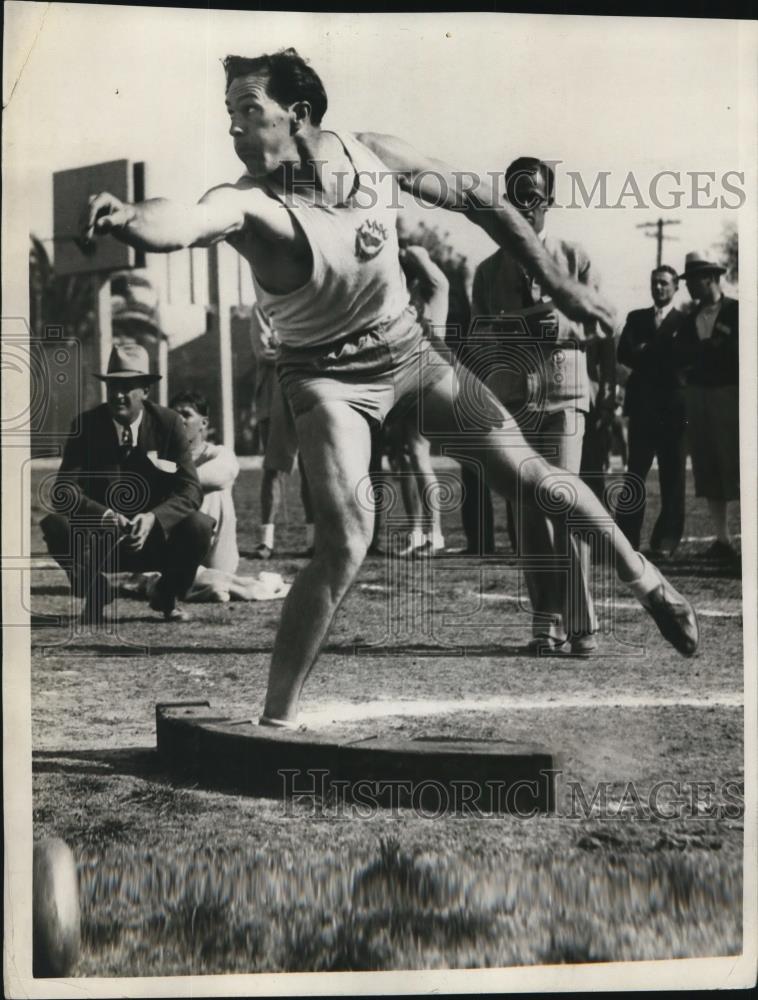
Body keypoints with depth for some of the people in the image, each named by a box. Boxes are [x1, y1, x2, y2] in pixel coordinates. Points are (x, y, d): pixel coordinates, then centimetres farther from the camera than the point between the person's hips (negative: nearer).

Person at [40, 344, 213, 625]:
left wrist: (153, 518, -33)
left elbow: (190, 489, -13)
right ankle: (95, 593, 1)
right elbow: (64, 491, -15)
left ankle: (167, 597, 2)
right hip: (100, 542, 0)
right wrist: (105, 516, -34)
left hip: (156, 538, 0)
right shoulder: (86, 425, -7)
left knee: (199, 526, -29)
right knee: (56, 525, -29)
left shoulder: (168, 423, -7)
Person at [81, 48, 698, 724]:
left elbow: (479, 203, 0)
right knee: (346, 541, -22)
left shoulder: (375, 156, -15)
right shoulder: (246, 203, -27)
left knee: (525, 474, 8)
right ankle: (277, 721, -12)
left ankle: (645, 580, 33)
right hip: (327, 376, -3)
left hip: (407, 349, 4)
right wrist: (131, 218, -74)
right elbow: (183, 222, -51)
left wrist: (559, 284, 3)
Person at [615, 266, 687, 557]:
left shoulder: (685, 321, 8)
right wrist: (662, 357, -8)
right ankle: (626, 539, -2)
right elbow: (623, 354, 2)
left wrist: (645, 353, -5)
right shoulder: (636, 318, 16)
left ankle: (666, 541, 2)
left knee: (672, 477, -1)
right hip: (642, 405, 2)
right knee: (635, 474, -2)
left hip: (674, 407, -2)